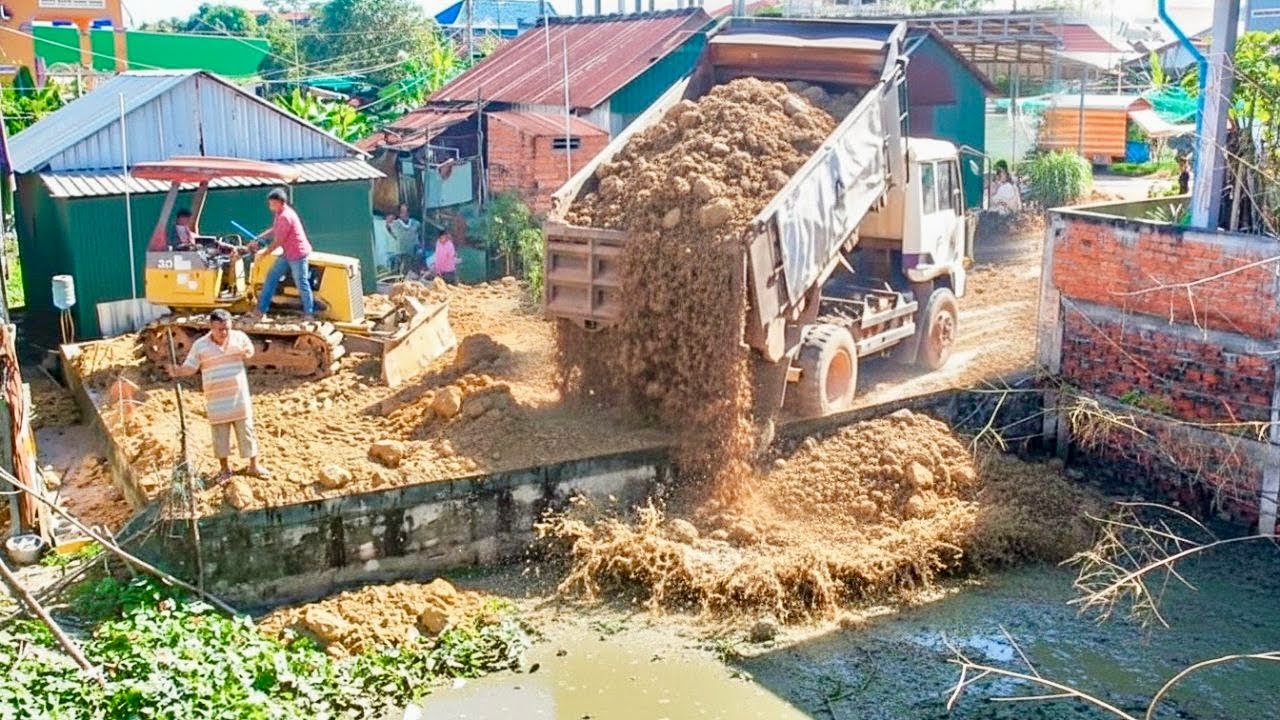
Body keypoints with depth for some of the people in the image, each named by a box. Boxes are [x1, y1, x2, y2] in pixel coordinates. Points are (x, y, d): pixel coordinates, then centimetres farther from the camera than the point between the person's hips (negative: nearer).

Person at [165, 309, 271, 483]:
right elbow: (190, 368, -5)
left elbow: (250, 352, 15)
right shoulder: (200, 345, -8)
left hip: (239, 397, 1)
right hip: (216, 400, -1)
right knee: (220, 435, 10)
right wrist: (177, 371, -27)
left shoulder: (239, 337, -3)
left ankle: (254, 465, 22)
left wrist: (244, 352, -9)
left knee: (246, 431, 9)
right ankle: (224, 468, 26)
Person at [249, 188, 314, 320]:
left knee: (301, 284, -2)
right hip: (287, 253, 11)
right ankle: (261, 310, 14)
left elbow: (278, 241, -19)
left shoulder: (285, 216, -22)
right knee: (272, 276, 10)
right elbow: (273, 230, 21)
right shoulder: (280, 214, 9)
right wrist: (258, 238, 10)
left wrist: (265, 252, -9)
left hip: (297, 254, -11)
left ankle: (309, 313, 10)